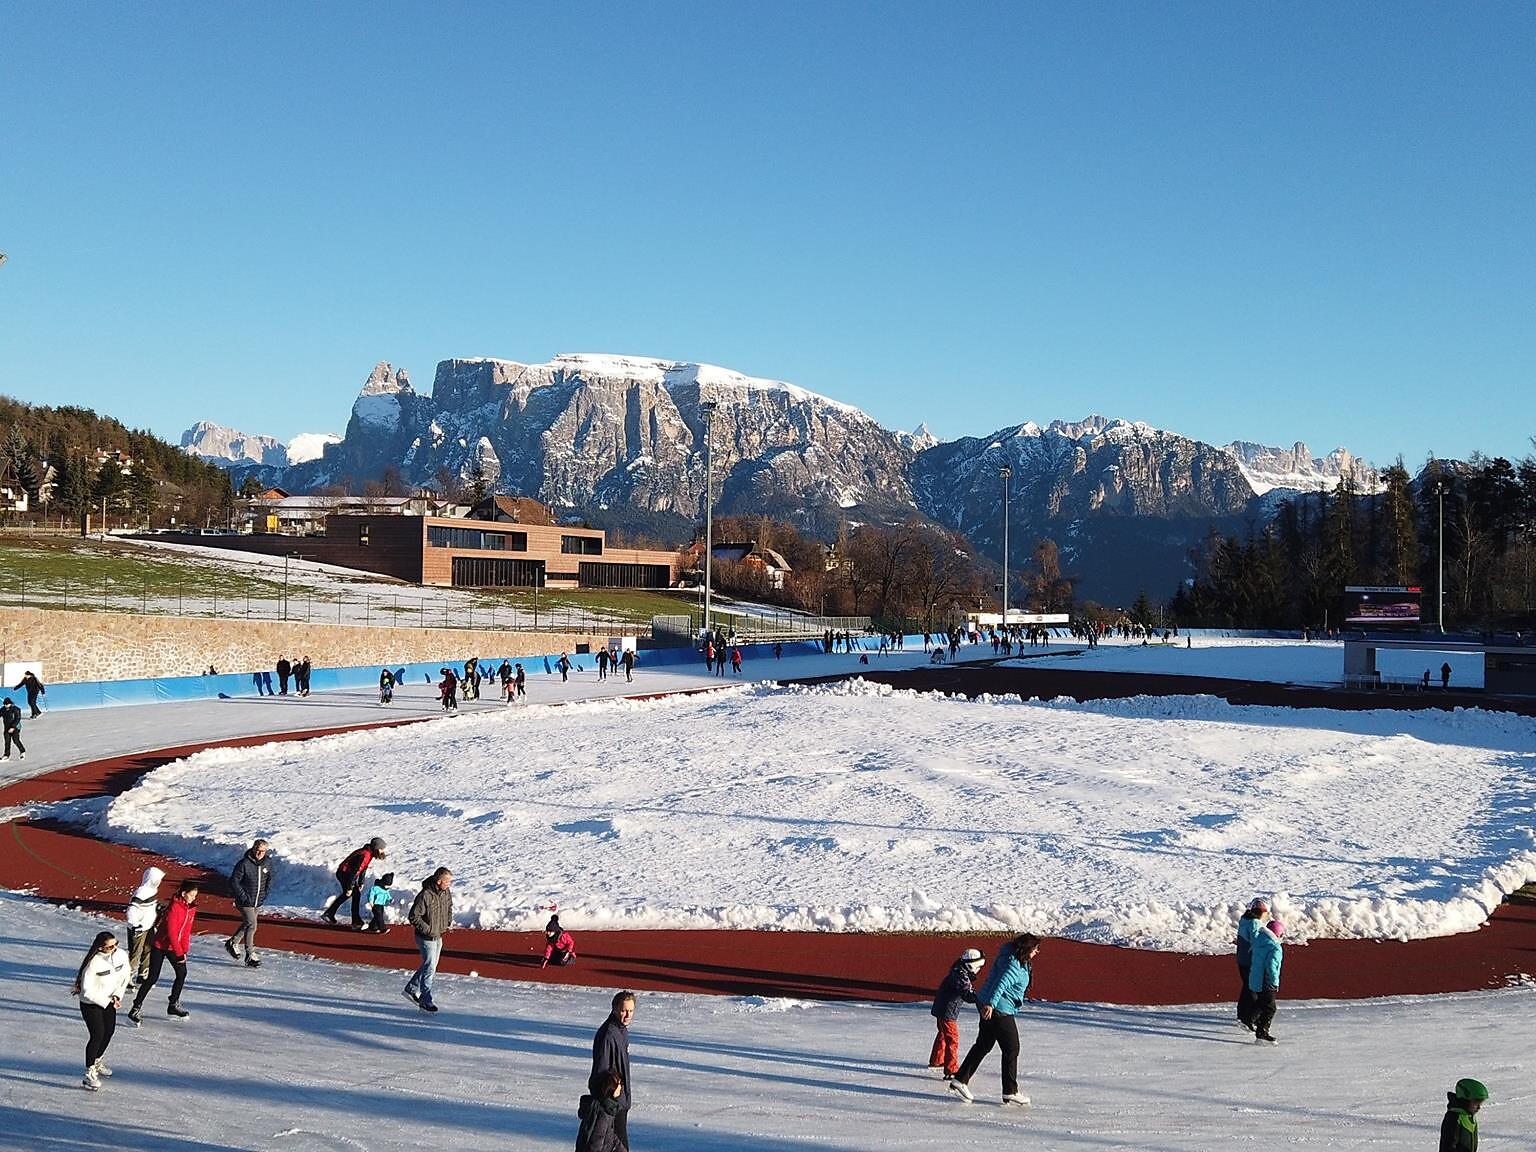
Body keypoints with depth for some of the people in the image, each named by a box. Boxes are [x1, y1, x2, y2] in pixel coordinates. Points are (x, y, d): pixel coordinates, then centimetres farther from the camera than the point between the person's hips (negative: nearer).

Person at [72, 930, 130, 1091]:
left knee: (109, 1031, 17)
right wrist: (108, 1002, -21)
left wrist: (117, 996, -11)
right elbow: (88, 991, -27)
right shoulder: (94, 963, -31)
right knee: (97, 1035, -11)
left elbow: (124, 977, 1)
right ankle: (89, 1074, 0)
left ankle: (97, 1062, 42)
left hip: (109, 1001, 7)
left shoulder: (121, 955, -14)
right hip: (90, 1004, -7)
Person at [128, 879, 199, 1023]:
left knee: (182, 973, 9)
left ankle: (173, 1005, 24)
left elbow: (187, 931, 6)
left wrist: (185, 950, -2)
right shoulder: (175, 907, -22)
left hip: (175, 947, 7)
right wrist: (179, 952, -19)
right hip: (160, 946, -7)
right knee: (153, 978, -6)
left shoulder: (191, 908, 1)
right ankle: (136, 1008, 2)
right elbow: (171, 932, -22)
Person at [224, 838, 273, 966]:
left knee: (247, 924, 19)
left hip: (258, 902, 6)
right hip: (245, 902, -6)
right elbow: (234, 881, -14)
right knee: (251, 926, -10)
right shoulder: (244, 864, -19)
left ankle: (231, 943, 41)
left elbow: (270, 878, 17)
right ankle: (250, 956, -2)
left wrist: (266, 892, 5)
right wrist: (243, 897, -16)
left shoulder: (267, 863, -2)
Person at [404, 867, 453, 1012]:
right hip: (426, 938, -8)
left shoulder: (446, 893, -2)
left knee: (431, 966, 18)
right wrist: (428, 930, -21)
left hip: (438, 936, 8)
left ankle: (411, 989, 35)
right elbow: (414, 917, -20)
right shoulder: (425, 895, -26)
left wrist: (449, 921, 7)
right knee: (429, 967, -7)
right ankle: (425, 1001, 2)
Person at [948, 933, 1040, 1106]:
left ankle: (960, 1080, 18)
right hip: (999, 1010, -10)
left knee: (983, 1045, 15)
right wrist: (991, 1004, -43)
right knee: (1011, 1049, 0)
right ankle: (1010, 1092, 7)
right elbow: (1002, 983, -34)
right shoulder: (1014, 965, -21)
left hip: (991, 1007, 10)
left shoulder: (1017, 961, 12)